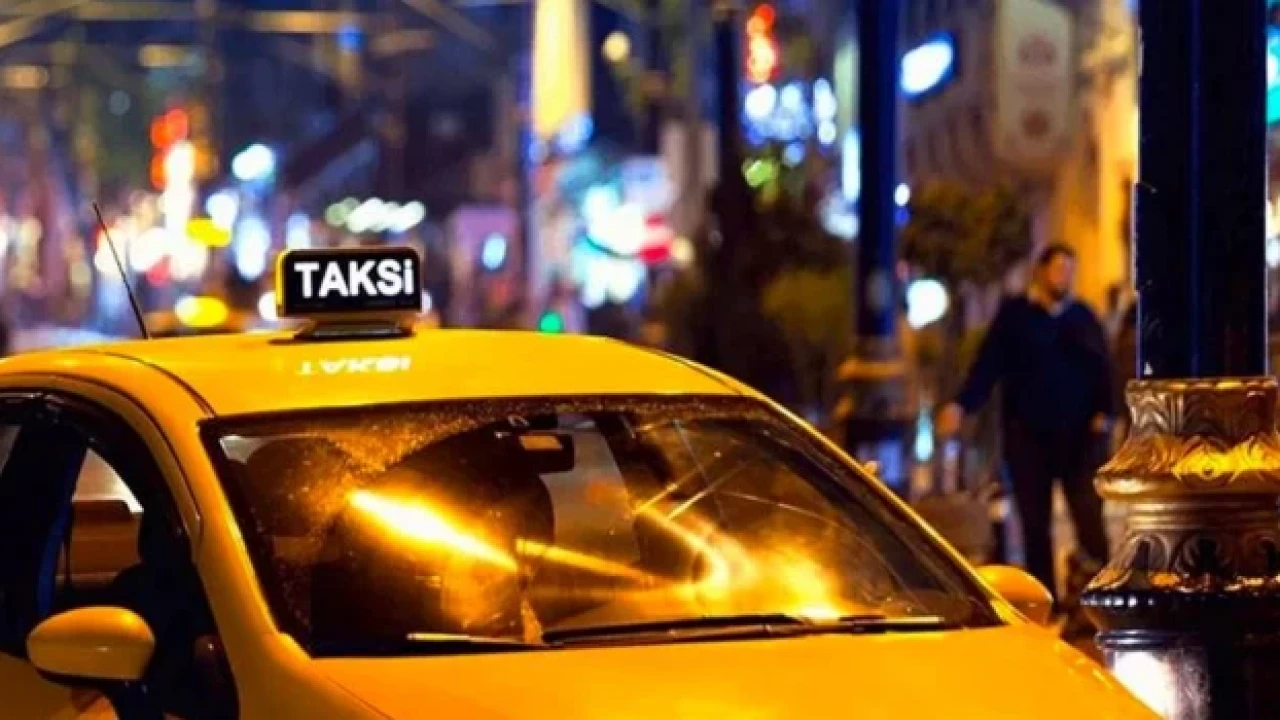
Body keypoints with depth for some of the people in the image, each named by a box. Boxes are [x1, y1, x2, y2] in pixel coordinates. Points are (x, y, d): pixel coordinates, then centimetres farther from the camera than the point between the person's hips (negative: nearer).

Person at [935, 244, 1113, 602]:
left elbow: (1101, 368, 5)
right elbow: (987, 367, -3)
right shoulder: (1014, 315, 4)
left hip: (1078, 434, 0)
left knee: (1090, 518, -8)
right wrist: (962, 405, -16)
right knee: (1035, 524, 3)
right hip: (1027, 434, 0)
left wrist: (1103, 412, -10)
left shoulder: (1082, 317, 9)